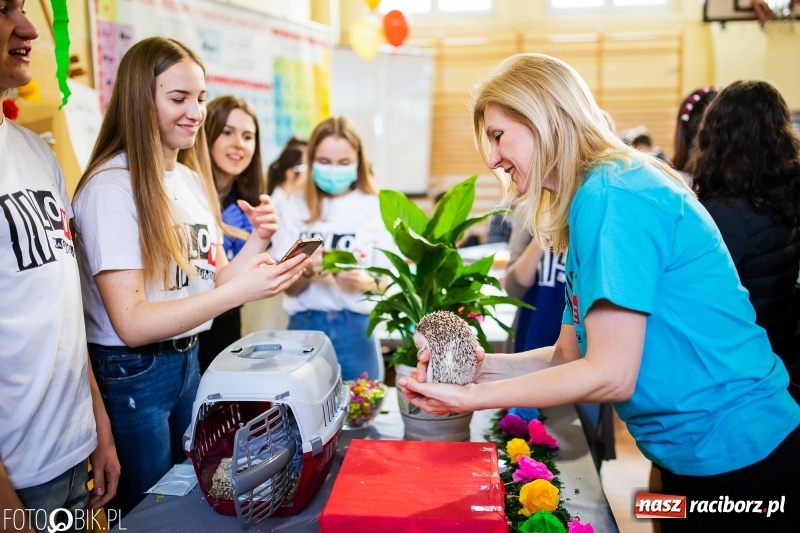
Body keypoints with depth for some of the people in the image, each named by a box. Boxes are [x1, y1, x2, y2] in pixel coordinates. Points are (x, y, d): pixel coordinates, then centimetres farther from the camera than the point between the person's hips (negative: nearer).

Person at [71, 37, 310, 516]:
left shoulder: (192, 179, 6)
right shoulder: (111, 187, -19)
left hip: (187, 359, 7)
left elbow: (209, 283, 8)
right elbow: (131, 323, -24)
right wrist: (242, 289, -32)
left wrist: (258, 240, -9)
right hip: (132, 375, -7)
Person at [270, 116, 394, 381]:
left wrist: (365, 282, -20)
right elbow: (290, 288, 0)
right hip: (305, 326, 1)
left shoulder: (375, 208, -1)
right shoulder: (292, 208, 0)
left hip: (356, 329, 0)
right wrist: (307, 271, -21)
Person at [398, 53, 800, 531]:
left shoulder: (612, 196, -22)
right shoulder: (589, 201, 7)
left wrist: (473, 397, -18)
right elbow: (570, 356, 6)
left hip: (738, 456, -8)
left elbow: (610, 375, -24)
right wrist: (483, 364, -7)